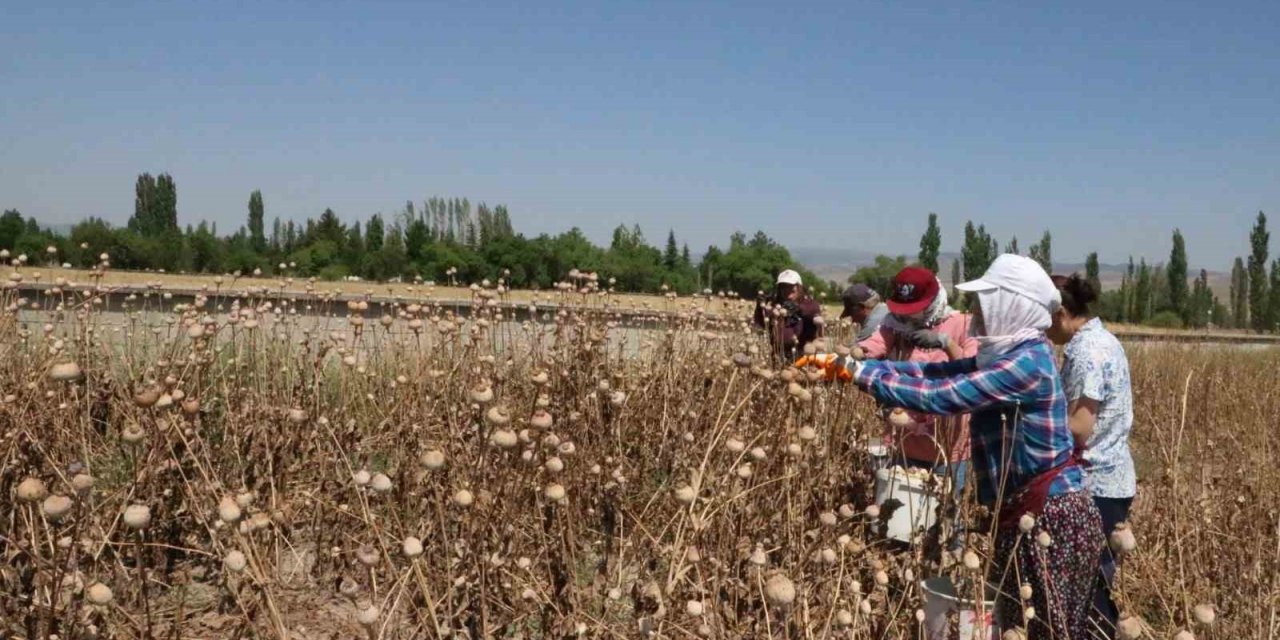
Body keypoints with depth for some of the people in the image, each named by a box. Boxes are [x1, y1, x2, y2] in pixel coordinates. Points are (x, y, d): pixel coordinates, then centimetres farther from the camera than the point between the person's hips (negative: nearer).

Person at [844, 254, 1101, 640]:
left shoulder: (1027, 363, -21)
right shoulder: (1006, 356, 9)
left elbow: (940, 394, -24)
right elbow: (936, 371, 7)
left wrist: (863, 375, -16)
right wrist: (854, 364, 1)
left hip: (1054, 520, -9)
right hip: (1025, 517, 9)